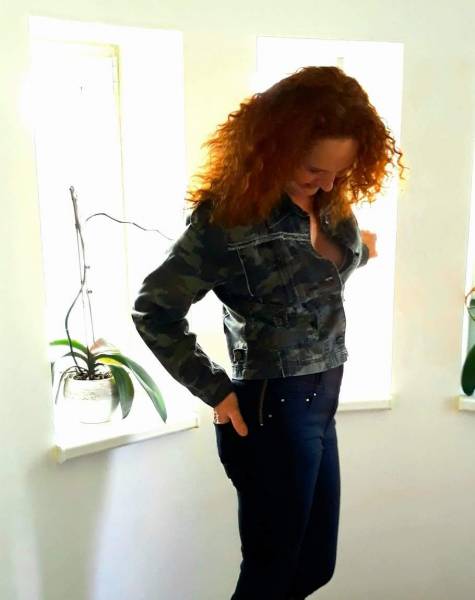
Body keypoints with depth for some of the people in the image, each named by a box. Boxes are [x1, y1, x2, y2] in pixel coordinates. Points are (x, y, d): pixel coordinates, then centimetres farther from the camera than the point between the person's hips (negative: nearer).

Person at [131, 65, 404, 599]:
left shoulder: (329, 204, 4)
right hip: (271, 414, -7)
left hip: (319, 404, 8)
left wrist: (360, 250, 7)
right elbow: (154, 309, -14)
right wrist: (216, 391, -13)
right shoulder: (229, 215, -18)